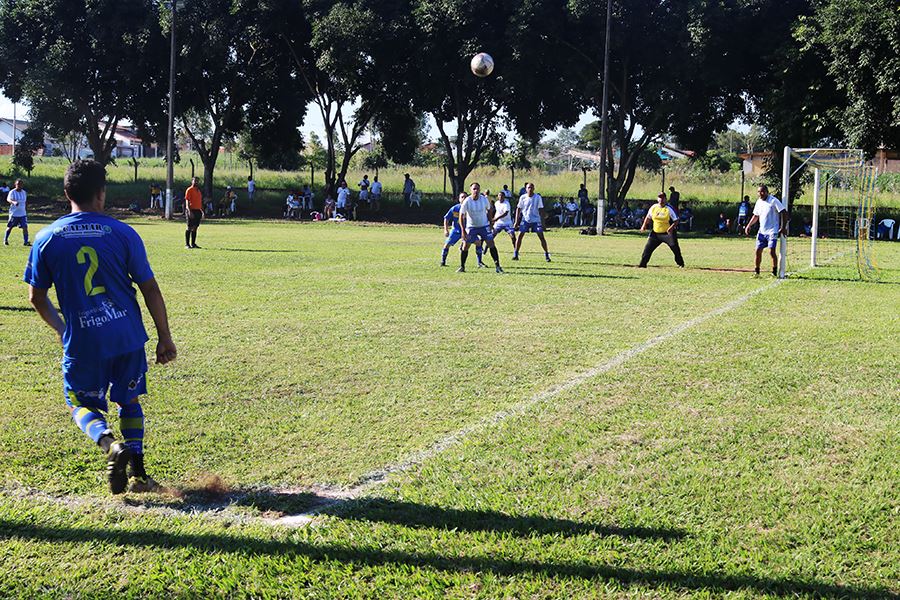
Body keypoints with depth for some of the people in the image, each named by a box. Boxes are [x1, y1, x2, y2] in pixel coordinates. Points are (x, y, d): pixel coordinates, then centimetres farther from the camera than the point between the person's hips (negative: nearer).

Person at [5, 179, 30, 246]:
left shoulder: (24, 192, 8)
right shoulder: (12, 192, -10)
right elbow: (8, 199, -26)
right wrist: (13, 202, -46)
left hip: (23, 213, 4)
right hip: (14, 213, -4)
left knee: (25, 227, -7)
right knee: (10, 227, 8)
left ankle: (25, 242, -2)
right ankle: (5, 240, 25)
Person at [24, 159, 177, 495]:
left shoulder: (47, 239, -1)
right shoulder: (123, 234, -4)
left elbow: (37, 298, 6)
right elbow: (150, 289, -1)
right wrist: (165, 338, 7)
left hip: (82, 342, -1)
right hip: (128, 336, 1)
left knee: (82, 403, 17)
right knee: (129, 402, 20)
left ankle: (110, 444, -12)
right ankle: (138, 474, 15)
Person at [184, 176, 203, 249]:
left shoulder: (198, 191, 17)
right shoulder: (189, 190, -6)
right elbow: (187, 201, -11)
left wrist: (202, 211, 17)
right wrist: (189, 211, -21)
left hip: (198, 211, 7)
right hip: (191, 211, -7)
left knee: (195, 228, 8)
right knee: (190, 228, -5)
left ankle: (193, 243, 12)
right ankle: (187, 244, -2)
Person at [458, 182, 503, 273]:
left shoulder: (484, 199, -11)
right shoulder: (467, 202, -17)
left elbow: (489, 210, 7)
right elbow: (461, 216, -13)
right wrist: (463, 231, -20)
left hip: (484, 226, 1)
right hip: (471, 227, -1)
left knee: (491, 245, -7)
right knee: (465, 247, -1)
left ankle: (497, 266, -1)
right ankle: (462, 267, 14)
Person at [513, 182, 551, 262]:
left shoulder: (538, 197, -5)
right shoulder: (522, 197, -2)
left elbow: (541, 210, -2)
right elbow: (518, 209, 5)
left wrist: (542, 222, -6)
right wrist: (516, 221, 0)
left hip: (536, 220, -1)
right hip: (525, 220, 1)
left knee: (541, 236, -6)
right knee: (520, 235, -8)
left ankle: (546, 254, 3)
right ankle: (515, 254, 0)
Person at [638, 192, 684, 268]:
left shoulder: (669, 209, -9)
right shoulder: (653, 207, 3)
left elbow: (676, 220, -8)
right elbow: (648, 217, 17)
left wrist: (672, 227, -25)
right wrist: (644, 225, 2)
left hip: (668, 233, -4)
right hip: (655, 233, 4)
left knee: (675, 247, -9)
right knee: (648, 248, 1)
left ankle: (680, 264, 6)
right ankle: (642, 264, 9)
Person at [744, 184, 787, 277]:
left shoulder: (773, 201, -12)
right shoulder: (759, 202, 10)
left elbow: (784, 213, -14)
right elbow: (756, 216, 23)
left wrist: (783, 227, -18)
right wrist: (748, 226, 12)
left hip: (772, 231, -7)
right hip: (762, 231, 7)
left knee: (771, 251, -14)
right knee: (758, 250, 4)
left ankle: (775, 271, -3)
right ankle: (757, 270, 16)